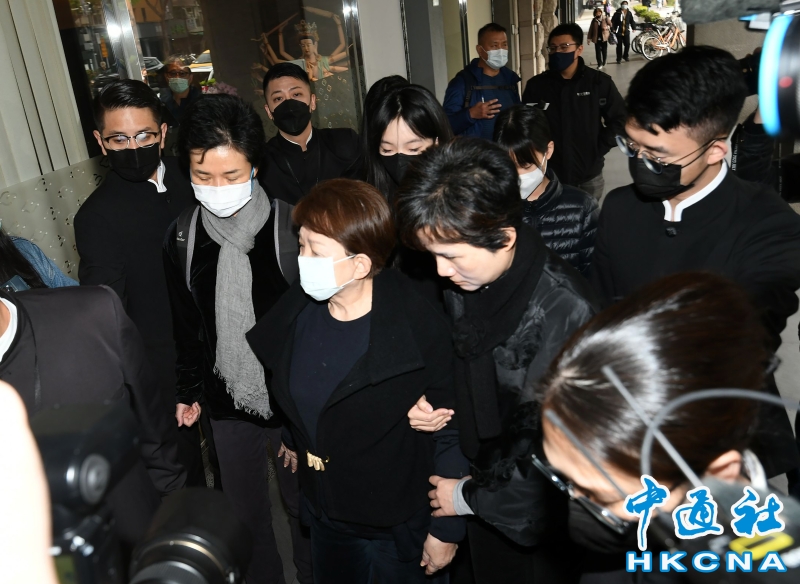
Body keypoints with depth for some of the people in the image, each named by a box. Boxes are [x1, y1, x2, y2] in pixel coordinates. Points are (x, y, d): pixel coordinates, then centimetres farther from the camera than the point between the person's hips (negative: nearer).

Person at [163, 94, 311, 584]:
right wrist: (187, 391, 13)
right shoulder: (181, 238, -5)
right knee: (245, 512, 20)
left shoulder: (293, 227, -16)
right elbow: (186, 325, 7)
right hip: (227, 403, 3)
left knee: (304, 504, 17)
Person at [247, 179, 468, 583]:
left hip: (398, 524, -5)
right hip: (324, 511, 5)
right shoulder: (298, 310, -10)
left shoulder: (420, 330, -26)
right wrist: (295, 441, 21)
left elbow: (449, 433, -19)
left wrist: (447, 529, -12)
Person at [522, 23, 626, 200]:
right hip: (549, 175, 0)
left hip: (589, 175, 0)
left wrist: (598, 150, -5)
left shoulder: (599, 82, -3)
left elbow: (619, 120, 2)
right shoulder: (536, 85, -1)